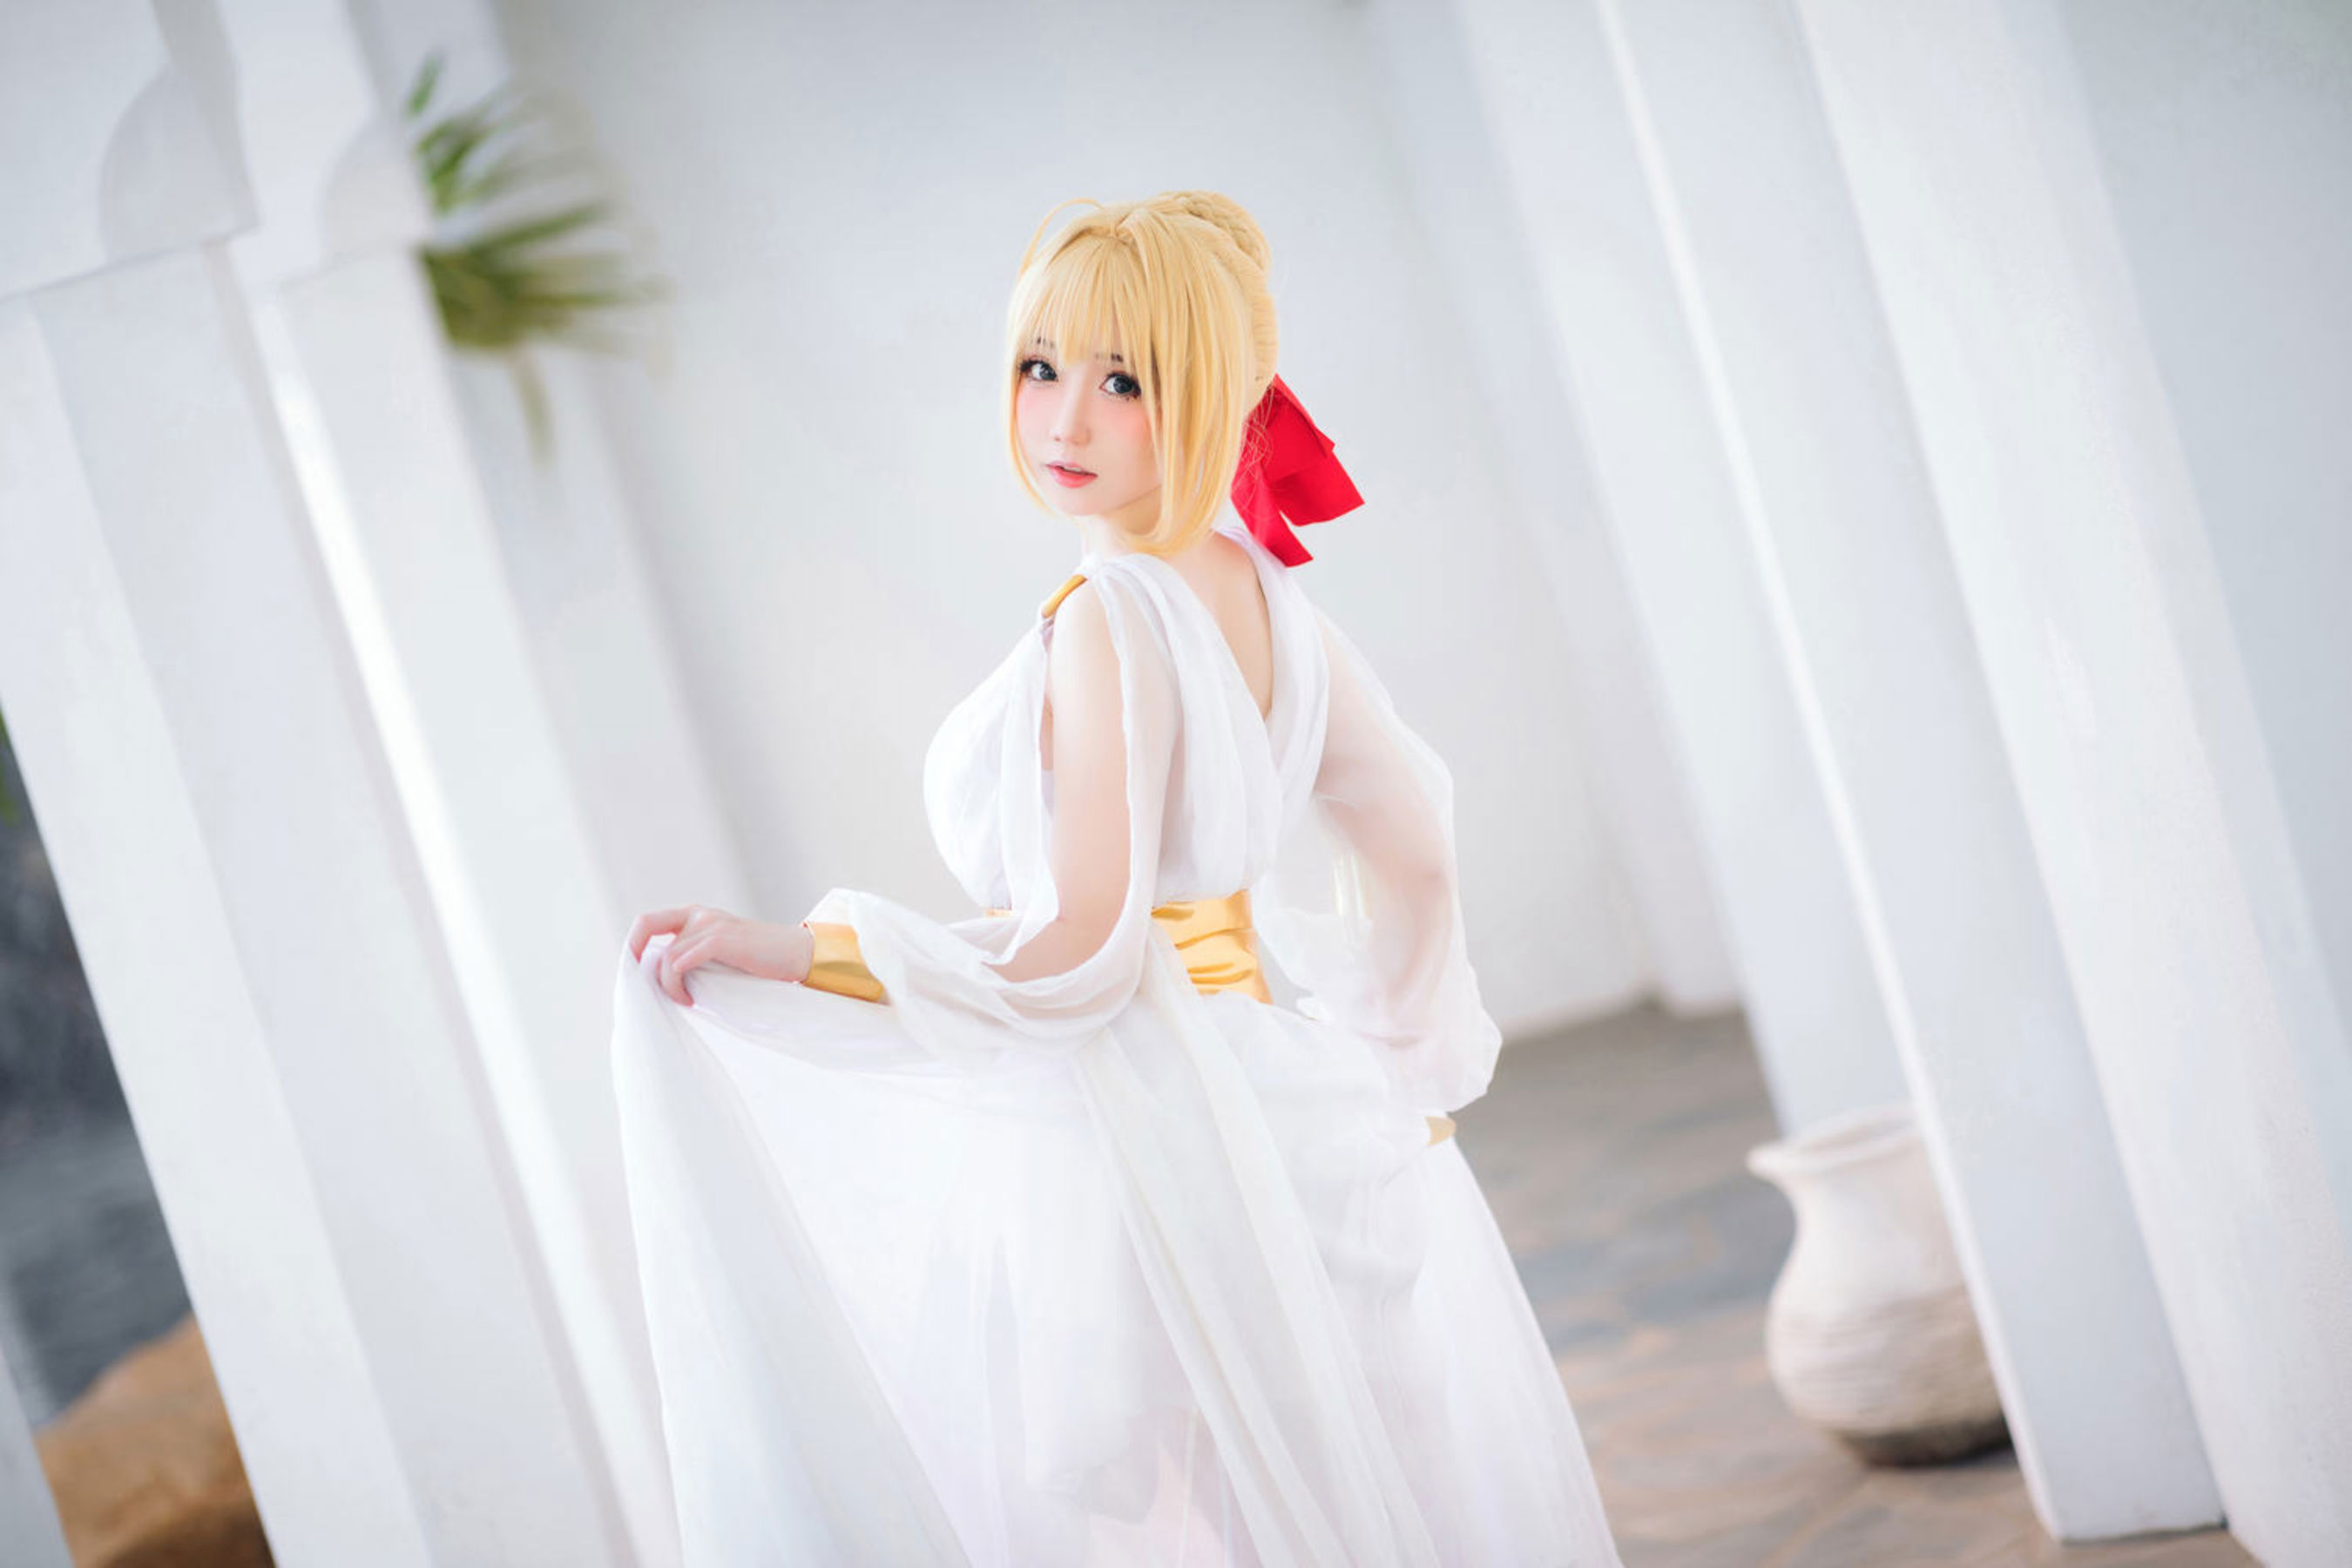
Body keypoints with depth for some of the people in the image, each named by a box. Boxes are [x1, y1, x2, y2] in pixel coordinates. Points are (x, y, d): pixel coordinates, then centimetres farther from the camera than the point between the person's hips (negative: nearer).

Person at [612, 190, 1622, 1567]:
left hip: (1114, 1157, -8)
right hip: (1261, 1124, 8)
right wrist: (1406, 1069, 25)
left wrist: (789, 954, -19)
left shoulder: (1106, 625, -19)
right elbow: (1414, 847, 14)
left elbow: (1075, 952, -24)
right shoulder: (1257, 589, 5)